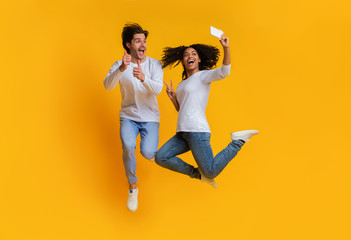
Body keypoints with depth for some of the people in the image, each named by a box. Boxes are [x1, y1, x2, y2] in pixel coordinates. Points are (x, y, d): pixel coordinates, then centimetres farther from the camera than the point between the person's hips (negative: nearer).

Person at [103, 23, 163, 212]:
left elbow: (157, 89, -19)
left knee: (147, 152, -19)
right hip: (128, 116, 0)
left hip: (150, 117, 0)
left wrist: (143, 78, -40)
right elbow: (107, 85, -21)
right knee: (128, 146, -26)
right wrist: (121, 69, -38)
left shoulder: (155, 64, -4)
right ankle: (132, 186, -4)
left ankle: (152, 149, 22)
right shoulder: (119, 65, -3)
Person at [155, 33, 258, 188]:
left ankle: (238, 141, 7)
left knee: (211, 172, -13)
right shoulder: (182, 84, 24)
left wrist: (226, 48, -32)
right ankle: (198, 174, 5)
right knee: (160, 158, -8)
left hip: (197, 131, -7)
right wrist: (172, 97, 10)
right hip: (182, 133, 7)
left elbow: (224, 72, -19)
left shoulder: (203, 76, 2)